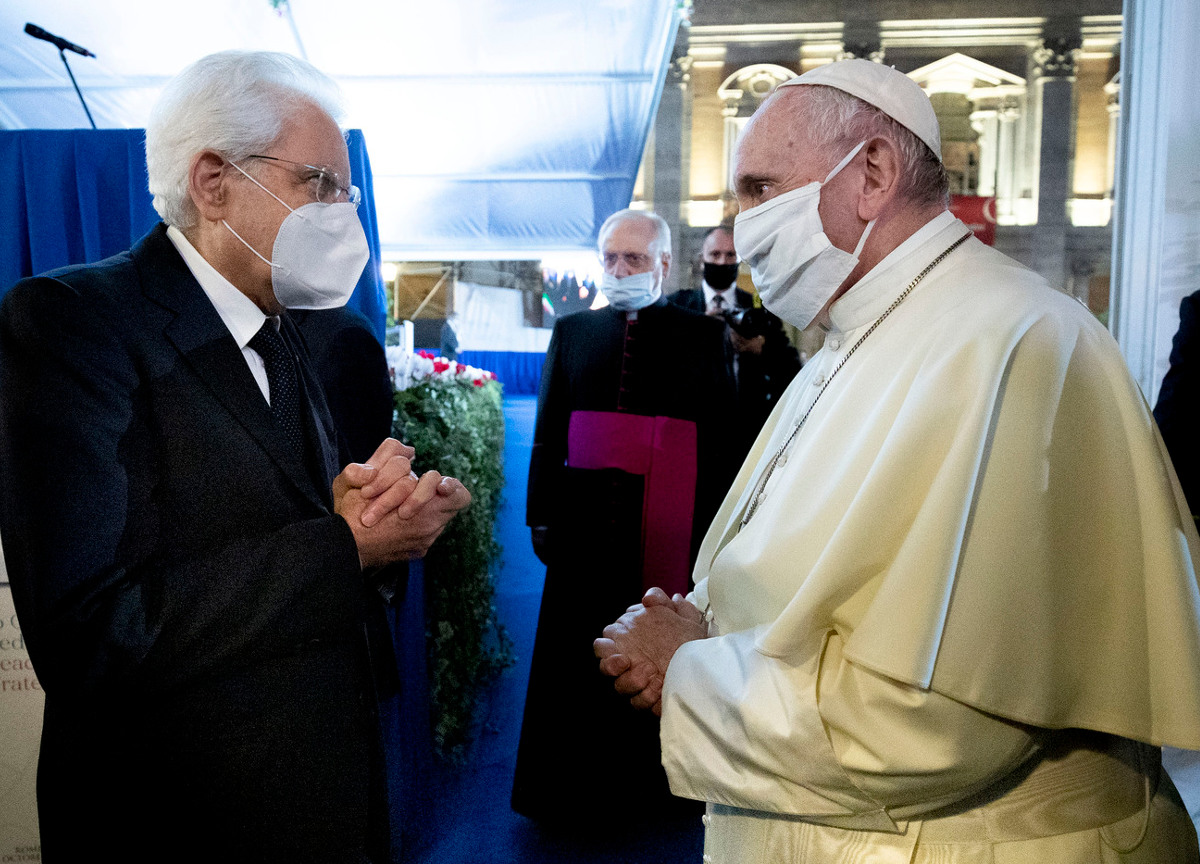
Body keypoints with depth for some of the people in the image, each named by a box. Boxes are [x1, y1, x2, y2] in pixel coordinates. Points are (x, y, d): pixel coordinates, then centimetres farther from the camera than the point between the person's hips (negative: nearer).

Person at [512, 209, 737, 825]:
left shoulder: (702, 337, 2)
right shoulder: (572, 333, 8)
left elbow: (724, 437, -1)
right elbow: (548, 431, 8)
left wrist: (714, 531, -5)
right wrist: (542, 516, 4)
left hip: (671, 534, -2)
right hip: (586, 526, 2)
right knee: (578, 660, 10)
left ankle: (652, 783, 31)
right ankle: (570, 789, 29)